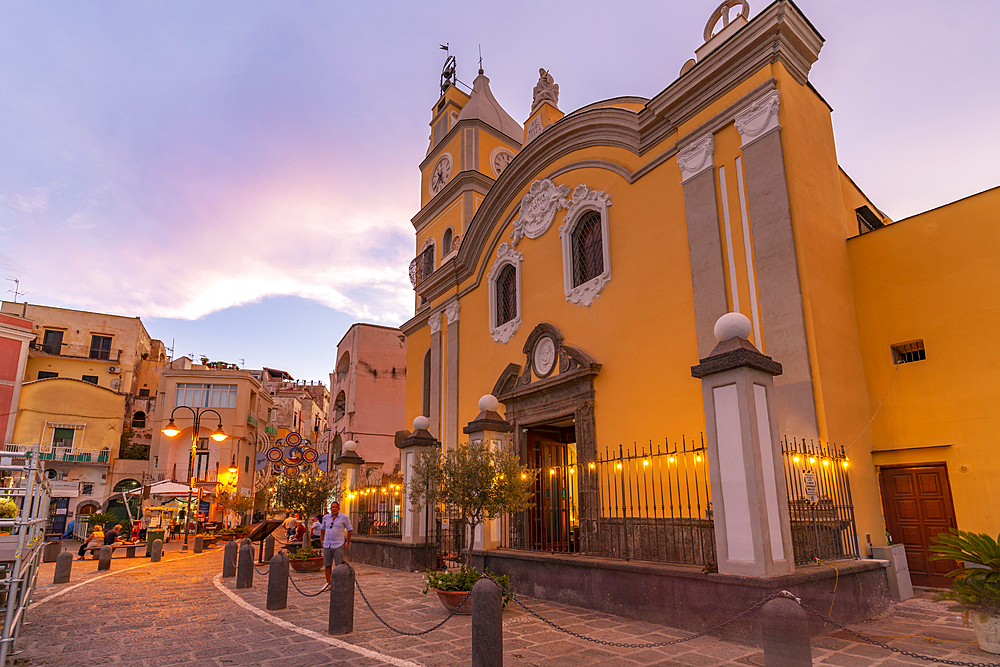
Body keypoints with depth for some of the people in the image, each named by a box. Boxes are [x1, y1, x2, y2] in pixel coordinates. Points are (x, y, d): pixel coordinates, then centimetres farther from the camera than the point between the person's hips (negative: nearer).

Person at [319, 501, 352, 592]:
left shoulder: (344, 517, -3)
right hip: (327, 545, 4)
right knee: (327, 565, 8)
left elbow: (349, 529, 5)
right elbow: (322, 528, 24)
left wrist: (348, 542, 1)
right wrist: (322, 539, 18)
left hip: (338, 545, -4)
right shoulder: (326, 517, 7)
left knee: (339, 566, -5)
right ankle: (328, 584, 21)